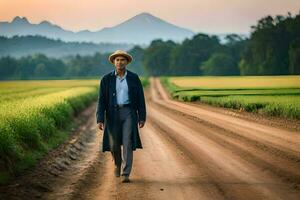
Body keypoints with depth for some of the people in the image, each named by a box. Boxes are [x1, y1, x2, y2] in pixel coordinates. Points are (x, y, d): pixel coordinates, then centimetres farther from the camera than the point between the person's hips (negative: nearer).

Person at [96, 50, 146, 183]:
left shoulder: (134, 78, 1)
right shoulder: (106, 79, 0)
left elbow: (140, 98, 4)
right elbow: (102, 100, -3)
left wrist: (142, 117, 0)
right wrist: (100, 119, -10)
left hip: (129, 113, -1)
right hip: (113, 113, 1)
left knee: (128, 143, -11)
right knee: (114, 144, 5)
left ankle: (125, 174, -8)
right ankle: (117, 163, 37)